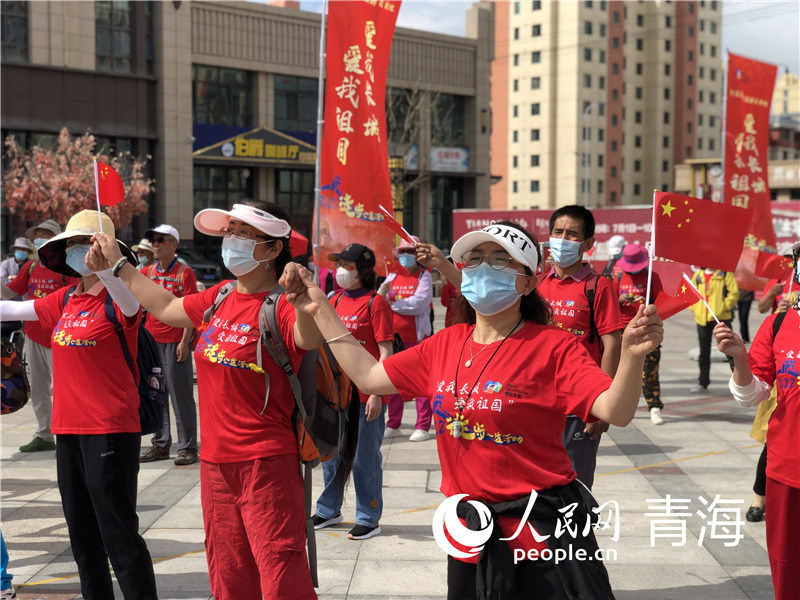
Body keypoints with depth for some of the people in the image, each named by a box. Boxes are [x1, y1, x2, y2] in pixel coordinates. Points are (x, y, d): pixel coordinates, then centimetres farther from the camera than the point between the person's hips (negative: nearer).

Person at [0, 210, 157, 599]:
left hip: (110, 431, -8)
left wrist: (107, 267, -54)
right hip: (69, 429, 8)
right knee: (82, 534, 18)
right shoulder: (66, 300, 9)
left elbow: (130, 305, -36)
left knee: (119, 534, -6)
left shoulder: (116, 300, -12)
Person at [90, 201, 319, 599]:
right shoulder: (218, 299, 8)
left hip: (266, 463, -8)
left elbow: (309, 339, -36)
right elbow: (166, 308, 26)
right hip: (216, 462, 8)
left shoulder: (280, 306, -15)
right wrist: (118, 265, 31)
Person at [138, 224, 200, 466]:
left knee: (181, 396, -2)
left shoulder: (184, 272, -4)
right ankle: (160, 445, 19)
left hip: (175, 342, -6)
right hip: (151, 341, 6)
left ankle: (188, 448, 3)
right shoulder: (147, 272, 12)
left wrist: (184, 341, -14)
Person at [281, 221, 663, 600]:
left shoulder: (552, 347, -11)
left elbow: (616, 412, -21)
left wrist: (632, 355, -41)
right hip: (468, 536, 6)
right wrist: (321, 310, 13)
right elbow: (370, 377, 13)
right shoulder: (445, 344, 7)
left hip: (542, 528, -6)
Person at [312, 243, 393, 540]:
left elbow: (385, 352, -12)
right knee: (330, 454, 16)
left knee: (365, 458, 2)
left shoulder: (375, 302, -9)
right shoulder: (335, 300, 11)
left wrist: (376, 393, -17)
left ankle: (369, 519, 14)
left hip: (365, 395, -7)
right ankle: (329, 510, 33)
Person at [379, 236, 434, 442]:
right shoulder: (393, 276, 12)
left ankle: (423, 427, 4)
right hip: (394, 336, 5)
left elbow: (419, 303, -18)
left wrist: (392, 303, -10)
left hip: (416, 336, -5)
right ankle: (393, 425, 18)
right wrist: (381, 293, -16)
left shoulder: (424, 276, -4)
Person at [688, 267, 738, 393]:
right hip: (702, 319, 5)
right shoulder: (697, 275, 12)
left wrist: (724, 307, -13)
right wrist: (695, 308, 5)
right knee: (704, 352, 12)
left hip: (721, 318, -5)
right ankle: (703, 383, 22)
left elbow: (734, 292, -8)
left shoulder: (725, 274, -1)